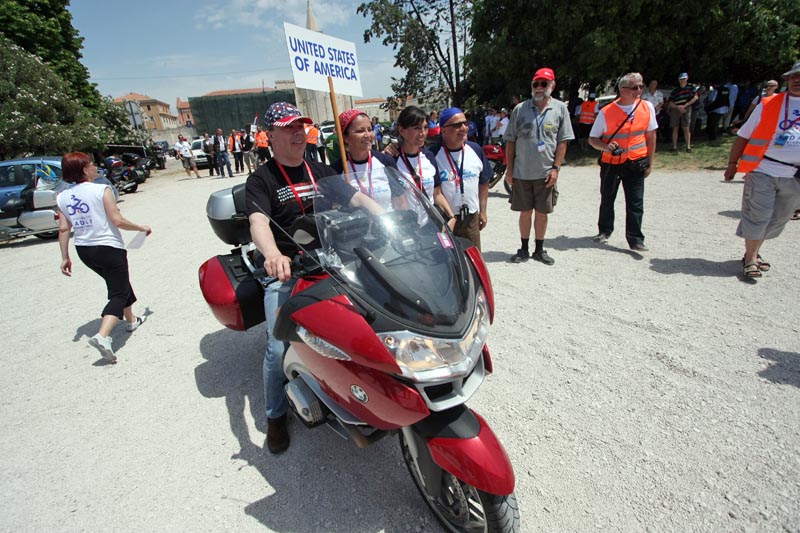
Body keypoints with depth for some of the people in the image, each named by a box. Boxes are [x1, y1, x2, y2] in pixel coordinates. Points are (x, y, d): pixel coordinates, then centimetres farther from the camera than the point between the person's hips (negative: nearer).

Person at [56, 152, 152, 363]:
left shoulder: (62, 197, 3)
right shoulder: (101, 190, -14)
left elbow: (64, 229, 3)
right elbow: (118, 221, -17)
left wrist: (65, 257, 9)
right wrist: (141, 228, -2)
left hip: (84, 250, 7)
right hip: (109, 248, -7)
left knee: (119, 284, 25)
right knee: (118, 294, -1)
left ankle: (131, 320, 40)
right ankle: (102, 336, -19)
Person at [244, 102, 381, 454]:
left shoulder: (320, 171, 16)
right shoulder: (261, 180, 0)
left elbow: (356, 197, 8)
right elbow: (258, 221, -18)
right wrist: (273, 255, -40)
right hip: (286, 271, -4)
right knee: (279, 348, -13)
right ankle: (276, 415, 15)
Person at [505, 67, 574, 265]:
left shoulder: (560, 109, 3)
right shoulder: (520, 109, 3)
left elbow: (563, 142, 2)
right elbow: (510, 142, 5)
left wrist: (555, 168, -6)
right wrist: (509, 170, 0)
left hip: (546, 173, 0)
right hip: (522, 173, 0)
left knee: (542, 213, 8)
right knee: (525, 212, 8)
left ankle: (539, 250, 22)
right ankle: (524, 249, 22)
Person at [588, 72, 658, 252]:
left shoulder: (647, 107, 0)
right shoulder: (606, 112, -9)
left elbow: (651, 136, 7)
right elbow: (592, 139, -2)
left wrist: (650, 163, 7)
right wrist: (606, 147, -23)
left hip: (636, 164, 1)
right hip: (611, 163, -1)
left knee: (636, 203, -2)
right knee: (607, 200, 13)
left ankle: (635, 239, 6)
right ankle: (604, 230, 33)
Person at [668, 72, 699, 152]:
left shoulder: (691, 87, 3)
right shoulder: (675, 90, 5)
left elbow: (695, 97, -5)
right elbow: (670, 103, 1)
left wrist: (685, 105, -14)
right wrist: (678, 107, -15)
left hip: (686, 109, -1)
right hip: (675, 109, 1)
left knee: (686, 128, -4)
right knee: (675, 128, 2)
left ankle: (688, 146, -2)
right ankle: (674, 146, 5)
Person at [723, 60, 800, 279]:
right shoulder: (768, 104, 0)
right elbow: (744, 136, -1)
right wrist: (732, 164, -5)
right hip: (763, 171, -4)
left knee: (778, 220, 11)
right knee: (757, 216, -3)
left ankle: (754, 252, 26)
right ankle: (750, 259, 8)